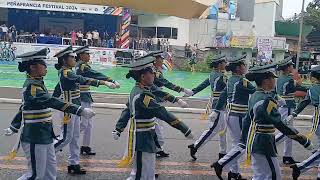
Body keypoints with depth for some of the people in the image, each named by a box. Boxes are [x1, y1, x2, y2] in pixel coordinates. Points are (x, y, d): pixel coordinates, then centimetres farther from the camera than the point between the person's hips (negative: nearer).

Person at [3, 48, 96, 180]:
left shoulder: (37, 83, 8)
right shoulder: (32, 86, -21)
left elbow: (24, 108, 18)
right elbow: (53, 103, -34)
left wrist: (13, 128, 28)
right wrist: (80, 110, -39)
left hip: (44, 135, 9)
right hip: (34, 139, -9)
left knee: (51, 169, 16)